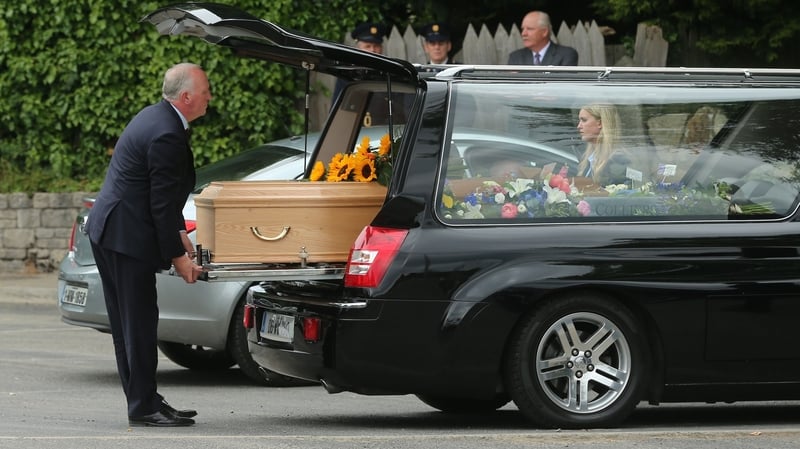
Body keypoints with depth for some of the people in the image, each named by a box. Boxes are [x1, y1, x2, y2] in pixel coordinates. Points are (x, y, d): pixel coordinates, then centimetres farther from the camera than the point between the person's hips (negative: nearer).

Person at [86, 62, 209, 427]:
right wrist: (177, 256, -14)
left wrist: (177, 231, 18)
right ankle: (143, 407, -3)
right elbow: (163, 203, -20)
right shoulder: (166, 136, -22)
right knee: (139, 323, -6)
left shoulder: (156, 117, 11)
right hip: (127, 237, -11)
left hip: (106, 232, 11)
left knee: (129, 324, 13)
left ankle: (144, 401, 19)